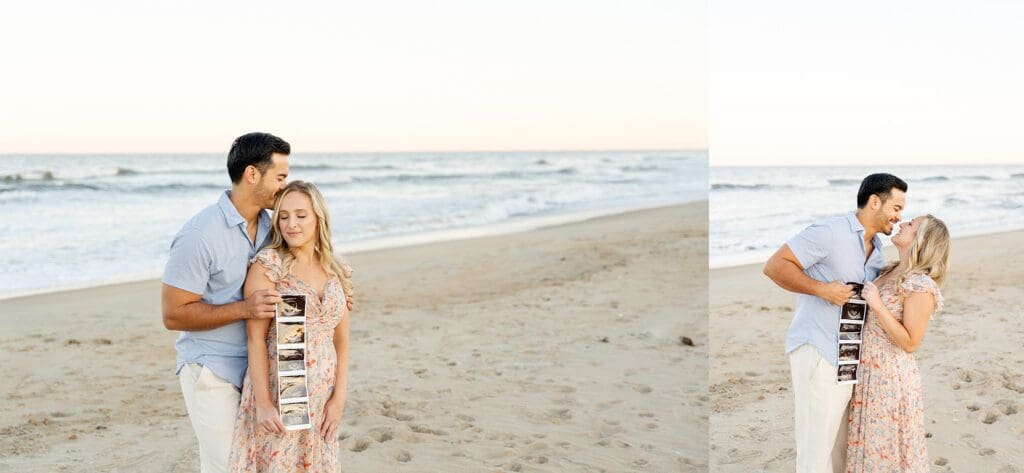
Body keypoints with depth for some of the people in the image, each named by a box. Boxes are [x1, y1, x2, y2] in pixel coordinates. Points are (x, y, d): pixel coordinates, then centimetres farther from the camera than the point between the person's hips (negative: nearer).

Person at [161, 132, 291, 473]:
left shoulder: (267, 225, 4)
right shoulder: (200, 235, -18)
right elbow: (173, 315, -16)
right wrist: (244, 309, -25)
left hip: (256, 368, 6)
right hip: (212, 373, -6)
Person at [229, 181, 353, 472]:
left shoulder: (337, 272, 6)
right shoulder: (268, 265, -9)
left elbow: (341, 340, 9)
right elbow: (256, 338, -12)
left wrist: (339, 397, 1)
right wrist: (262, 403, -15)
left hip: (321, 399, 4)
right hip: (278, 393, -4)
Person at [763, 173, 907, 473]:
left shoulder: (876, 249, 15)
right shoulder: (831, 232, -12)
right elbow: (775, 266, -16)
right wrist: (823, 289, -22)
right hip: (818, 352, -9)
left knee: (839, 449, 15)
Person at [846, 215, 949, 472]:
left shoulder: (920, 286, -19)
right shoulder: (889, 272, 6)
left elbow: (910, 342, -19)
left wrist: (876, 304, -23)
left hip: (890, 378, -8)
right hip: (868, 373, 8)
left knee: (886, 449, 6)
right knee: (868, 445, 18)